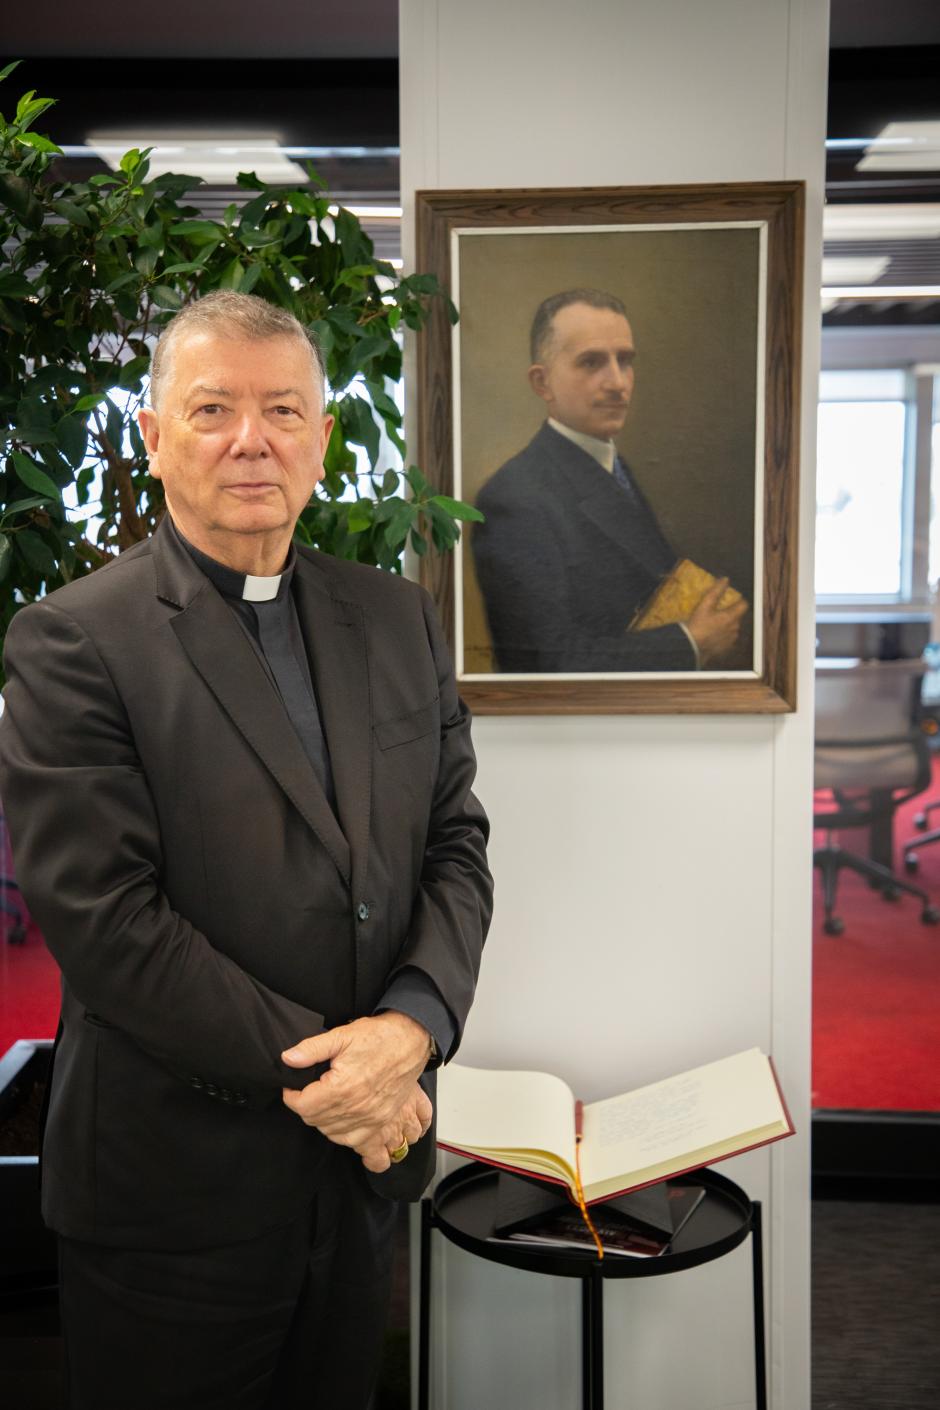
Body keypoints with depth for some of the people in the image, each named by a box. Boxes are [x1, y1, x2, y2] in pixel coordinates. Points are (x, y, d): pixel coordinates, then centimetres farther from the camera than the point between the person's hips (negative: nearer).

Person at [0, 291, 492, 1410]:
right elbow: (102, 916, -18)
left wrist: (411, 1024, -14)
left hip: (365, 1159, 5)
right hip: (177, 1188, -4)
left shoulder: (396, 616, 5)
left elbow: (455, 842, 3)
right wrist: (315, 1069, -17)